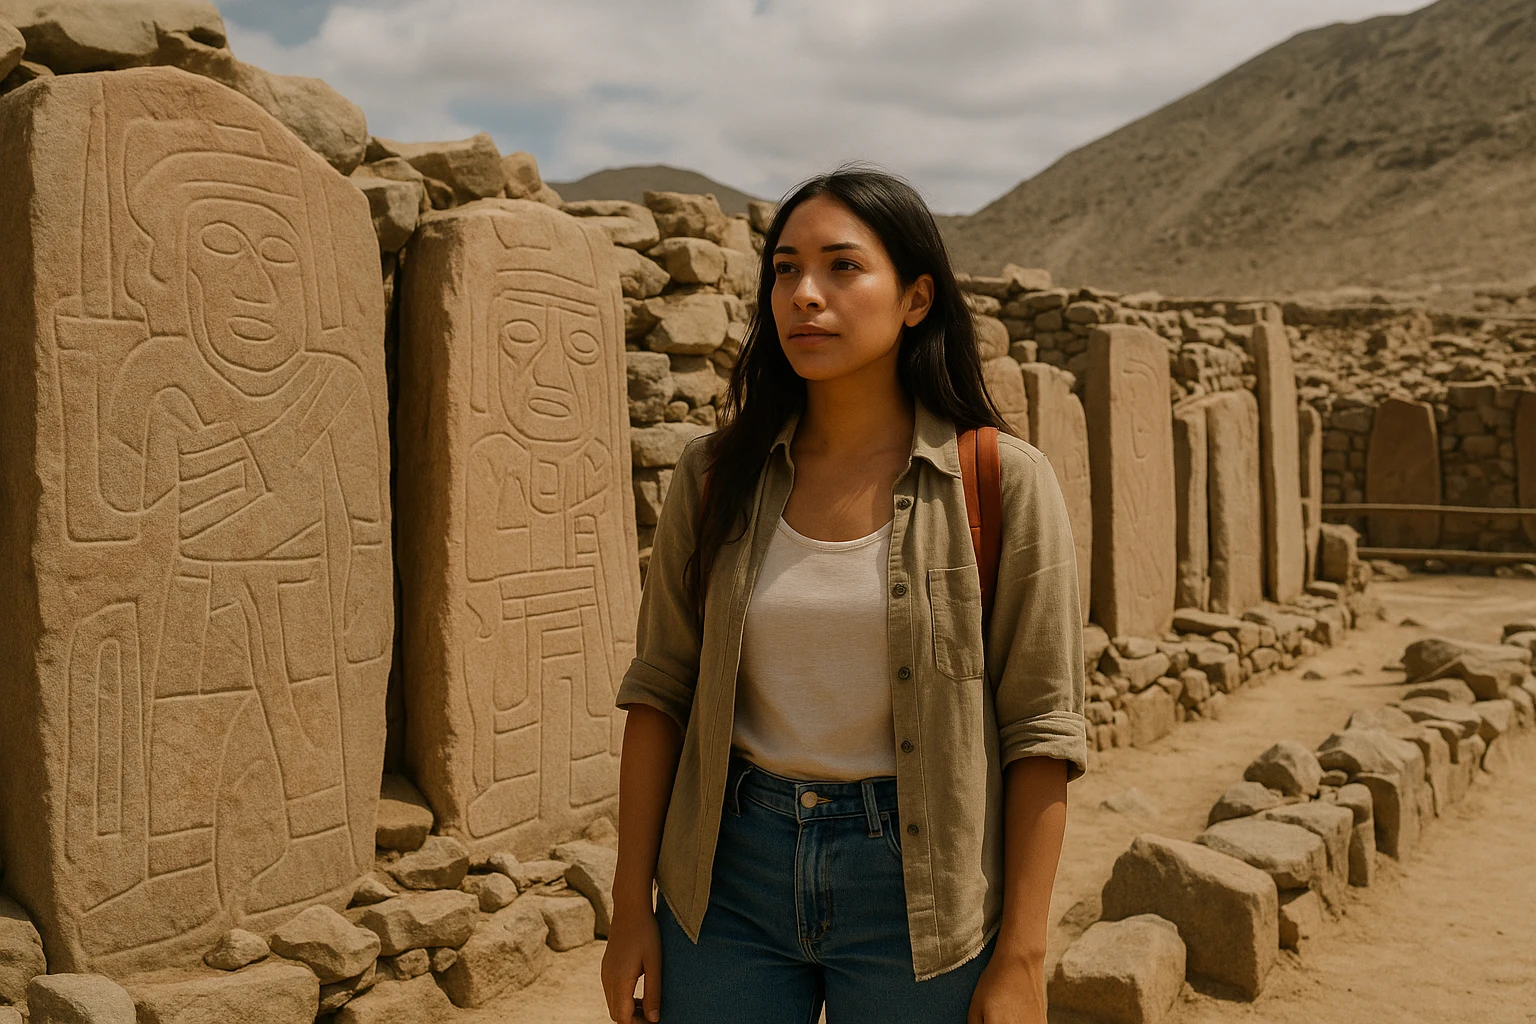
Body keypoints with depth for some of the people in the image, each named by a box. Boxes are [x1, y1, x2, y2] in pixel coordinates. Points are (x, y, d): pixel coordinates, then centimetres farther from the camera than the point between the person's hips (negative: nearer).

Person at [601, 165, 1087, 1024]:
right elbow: (661, 690, 3)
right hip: (730, 872, 2)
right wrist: (632, 910, 2)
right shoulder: (719, 477, -1)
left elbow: (1041, 733, -8)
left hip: (915, 882, -2)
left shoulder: (1001, 483, -9)